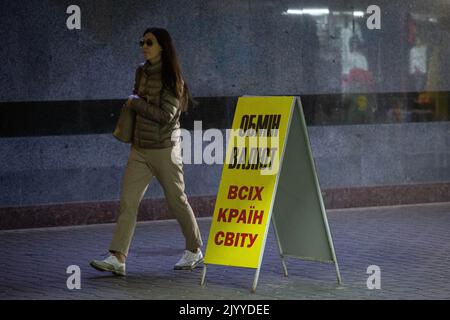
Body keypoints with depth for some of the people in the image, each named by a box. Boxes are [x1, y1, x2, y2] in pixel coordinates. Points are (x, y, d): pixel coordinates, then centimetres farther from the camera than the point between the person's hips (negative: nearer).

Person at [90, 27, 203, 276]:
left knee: (177, 200, 6)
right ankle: (117, 258, -12)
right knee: (127, 201, -6)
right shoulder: (141, 71, 9)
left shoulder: (171, 78, -11)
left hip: (164, 150, -6)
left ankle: (194, 251, 26)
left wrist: (136, 103, -13)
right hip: (139, 150, 6)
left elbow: (166, 115, -19)